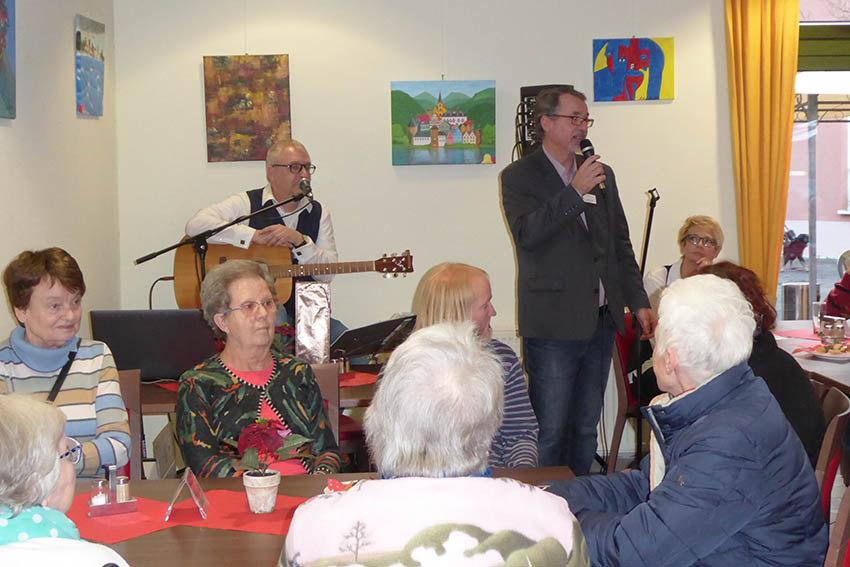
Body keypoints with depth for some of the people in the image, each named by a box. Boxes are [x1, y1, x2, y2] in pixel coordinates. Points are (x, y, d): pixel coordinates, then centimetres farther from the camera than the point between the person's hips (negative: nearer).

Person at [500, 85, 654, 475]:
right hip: (553, 326, -6)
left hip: (601, 322, 6)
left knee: (586, 427, 13)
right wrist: (576, 191, -20)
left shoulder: (602, 175, 15)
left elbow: (621, 245, 18)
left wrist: (638, 302, 12)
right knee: (550, 432, -3)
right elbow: (527, 234, -19)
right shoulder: (519, 176, -2)